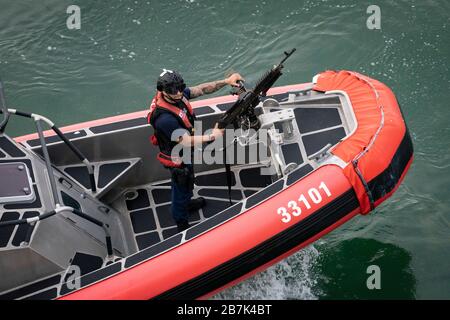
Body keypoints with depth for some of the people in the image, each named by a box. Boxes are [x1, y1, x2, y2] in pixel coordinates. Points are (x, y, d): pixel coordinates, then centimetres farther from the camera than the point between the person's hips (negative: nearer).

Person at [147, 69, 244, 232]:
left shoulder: (177, 95, -17)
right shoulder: (164, 118, -40)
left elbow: (202, 89, -10)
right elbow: (186, 141, -36)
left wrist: (226, 81, -19)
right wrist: (212, 136, -39)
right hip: (177, 159, -8)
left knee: (183, 184, 34)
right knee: (182, 187, 16)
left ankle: (186, 203, 63)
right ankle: (182, 224, 42)